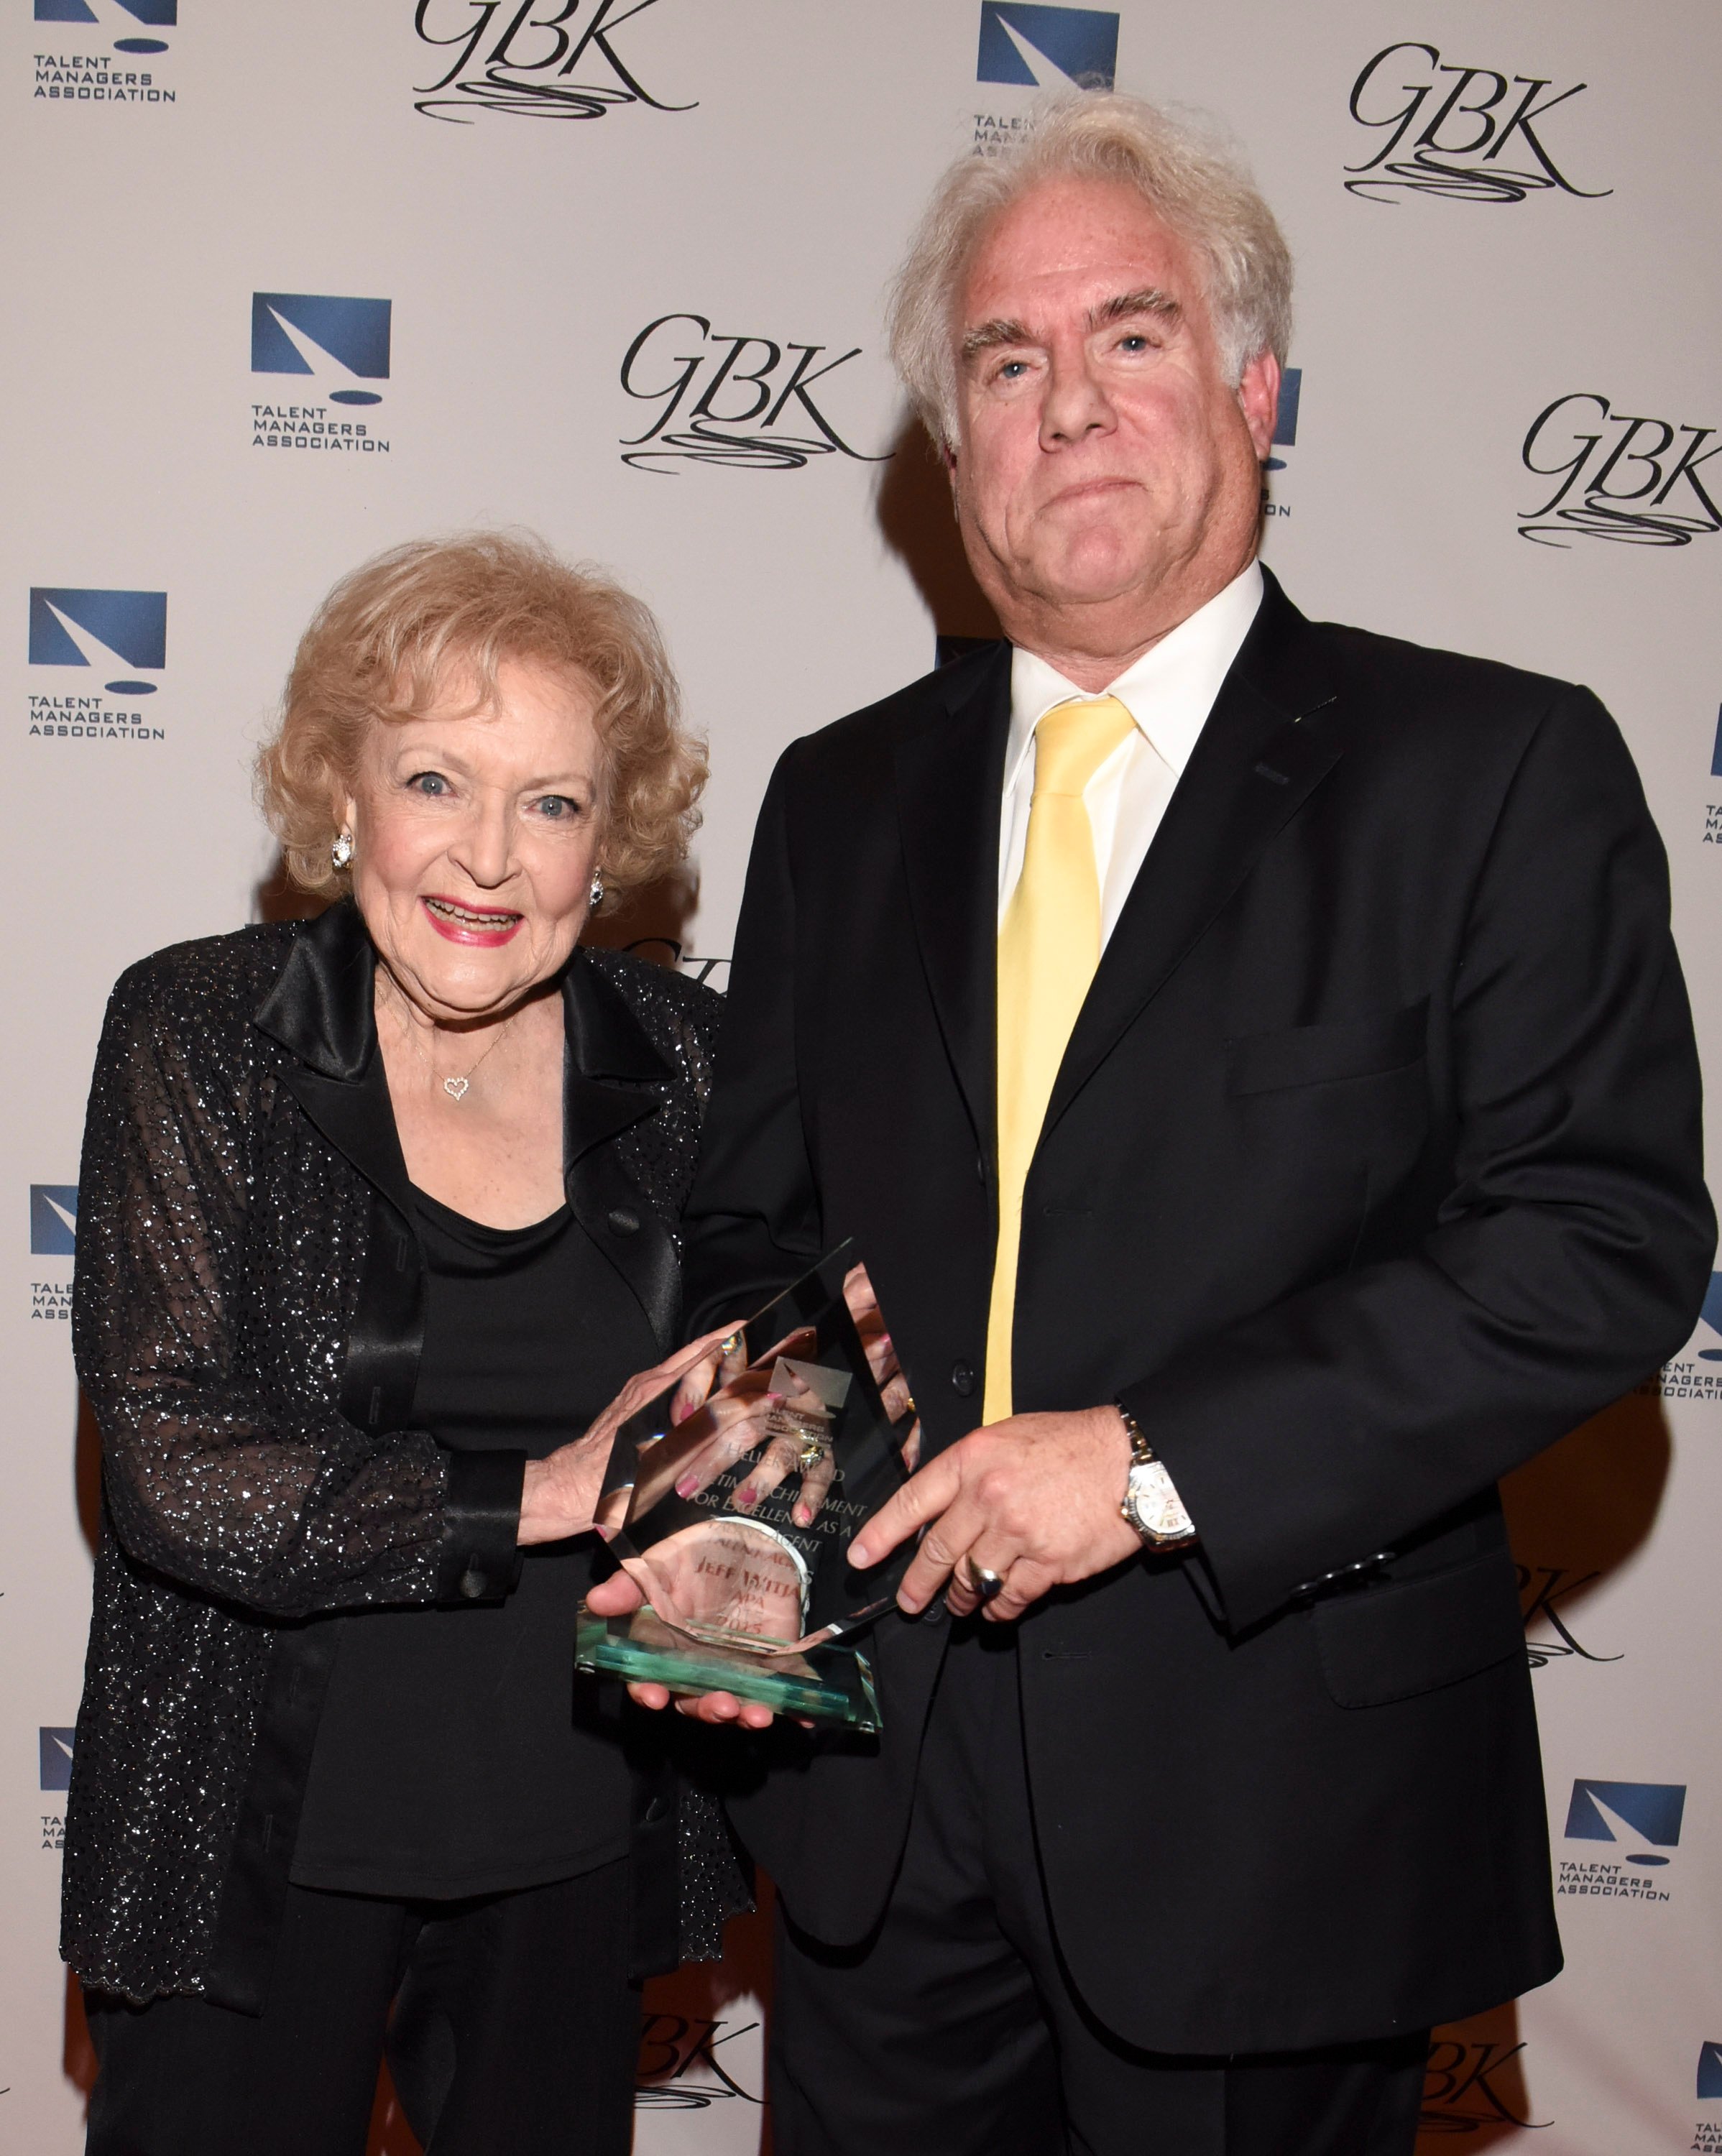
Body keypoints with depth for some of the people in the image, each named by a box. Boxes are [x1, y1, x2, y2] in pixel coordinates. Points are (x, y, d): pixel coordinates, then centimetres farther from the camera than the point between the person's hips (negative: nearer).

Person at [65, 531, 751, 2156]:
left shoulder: (678, 1061, -3)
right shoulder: (194, 1036, -10)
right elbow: (179, 1476, -16)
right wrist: (548, 1491, -16)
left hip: (577, 1842, 3)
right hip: (260, 1847, -2)